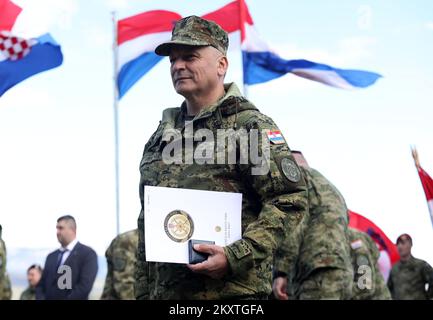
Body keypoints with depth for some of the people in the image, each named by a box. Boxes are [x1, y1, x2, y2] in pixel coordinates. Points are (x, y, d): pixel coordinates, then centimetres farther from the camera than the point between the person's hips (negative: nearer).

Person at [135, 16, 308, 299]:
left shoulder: (250, 126, -2)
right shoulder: (161, 137, 19)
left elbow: (291, 200, -11)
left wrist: (236, 257, -19)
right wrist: (143, 293, 17)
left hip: (232, 290, -6)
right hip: (164, 292, 7)